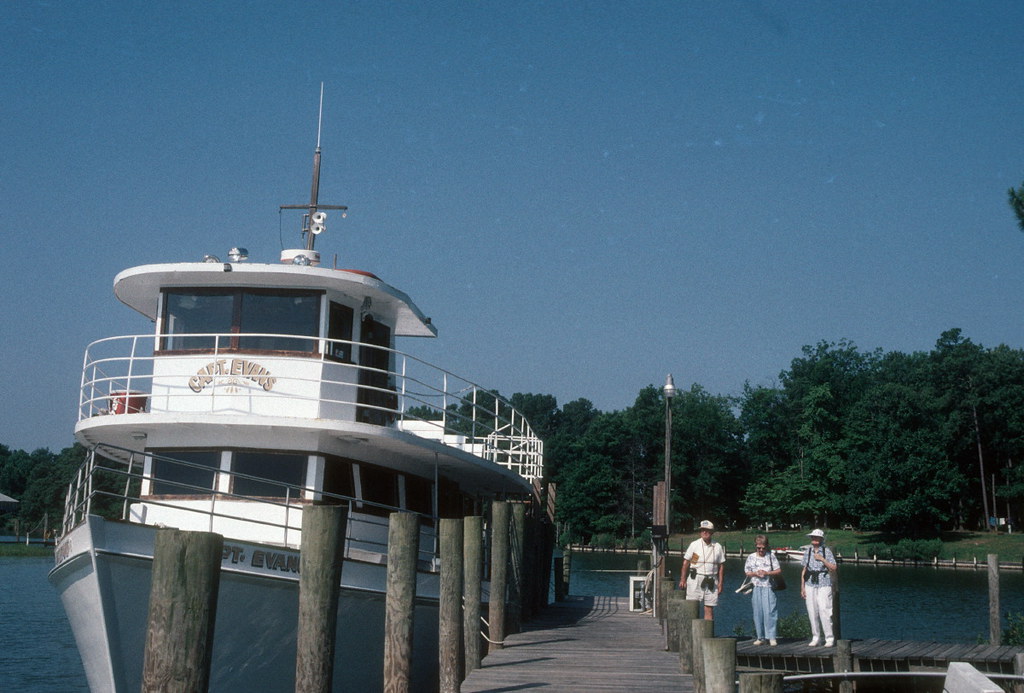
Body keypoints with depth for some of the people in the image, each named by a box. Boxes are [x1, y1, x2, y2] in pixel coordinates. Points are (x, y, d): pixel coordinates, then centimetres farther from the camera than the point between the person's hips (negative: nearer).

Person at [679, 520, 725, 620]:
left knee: (709, 608, 2)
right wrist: (683, 579, -2)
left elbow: (721, 566, 11)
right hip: (695, 579, -2)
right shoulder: (694, 545, 1)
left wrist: (720, 583, 5)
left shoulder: (718, 547, 6)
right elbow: (685, 562, 3)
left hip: (711, 581, 2)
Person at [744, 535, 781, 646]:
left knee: (769, 612, -9)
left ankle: (771, 637, -5)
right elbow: (747, 572, 11)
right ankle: (760, 637, 12)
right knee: (758, 613, 4)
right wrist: (755, 574, -9)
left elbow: (778, 570, 3)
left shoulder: (771, 556, 3)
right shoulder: (751, 557, 7)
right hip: (756, 588, 2)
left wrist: (767, 573, -11)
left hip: (768, 588, -2)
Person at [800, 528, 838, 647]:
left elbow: (834, 568, -3)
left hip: (824, 585, -4)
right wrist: (802, 587, 10)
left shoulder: (826, 551, -1)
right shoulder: (808, 551, 9)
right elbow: (804, 570, 12)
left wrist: (822, 559, -15)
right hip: (810, 585, 4)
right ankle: (816, 638, 13)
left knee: (824, 611, -10)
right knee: (812, 612, 4)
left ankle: (830, 638, -1)